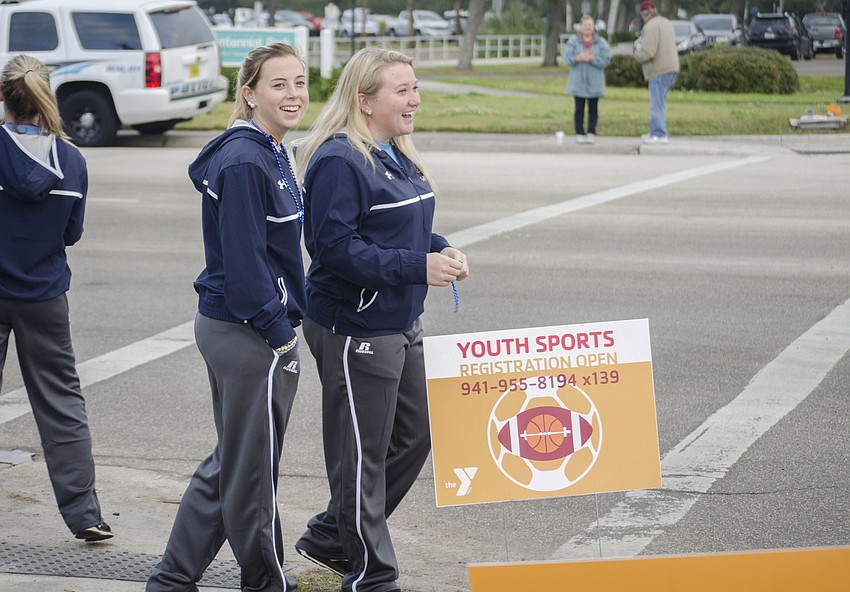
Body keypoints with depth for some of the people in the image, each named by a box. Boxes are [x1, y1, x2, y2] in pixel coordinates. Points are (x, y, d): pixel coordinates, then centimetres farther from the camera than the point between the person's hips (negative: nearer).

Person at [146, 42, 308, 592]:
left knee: (230, 461, 17)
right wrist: (280, 333, -17)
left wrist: (284, 321, 16)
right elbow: (243, 259, -22)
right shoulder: (244, 161, -19)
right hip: (251, 336, -10)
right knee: (252, 467, 6)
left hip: (231, 326, 10)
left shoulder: (270, 154, 12)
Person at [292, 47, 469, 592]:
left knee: (414, 437, 17)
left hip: (402, 324, 10)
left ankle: (331, 536, 32)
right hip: (356, 331, -10)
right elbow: (334, 246, -23)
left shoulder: (398, 155, 11)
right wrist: (418, 267, -25)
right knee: (362, 454, 2)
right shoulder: (338, 161, -18)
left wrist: (440, 249, 0)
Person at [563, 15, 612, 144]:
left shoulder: (601, 43, 3)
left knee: (593, 109, 3)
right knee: (579, 108, 1)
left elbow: (606, 60, -7)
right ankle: (579, 134, 6)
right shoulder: (573, 41, 4)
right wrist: (578, 58, -23)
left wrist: (592, 59, -20)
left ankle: (591, 133, 9)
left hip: (594, 82, 0)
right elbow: (566, 58, -6)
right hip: (578, 81, 0)